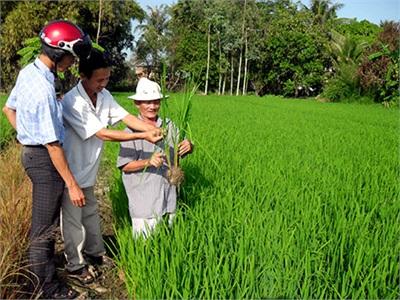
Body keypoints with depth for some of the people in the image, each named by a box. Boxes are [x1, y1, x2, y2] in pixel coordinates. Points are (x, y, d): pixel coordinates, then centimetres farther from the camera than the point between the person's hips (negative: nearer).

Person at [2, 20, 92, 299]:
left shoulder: (27, 71, 1)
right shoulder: (43, 90, -29)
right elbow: (52, 144, -26)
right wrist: (72, 184, -20)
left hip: (31, 151, 10)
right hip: (45, 159, -10)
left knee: (45, 219, 29)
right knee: (44, 226, 4)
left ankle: (45, 258, 52)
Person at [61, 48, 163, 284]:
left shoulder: (104, 96, -4)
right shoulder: (72, 102, -28)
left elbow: (126, 117, -5)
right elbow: (103, 134, -29)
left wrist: (151, 128, -24)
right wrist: (143, 137, -29)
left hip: (88, 171, 7)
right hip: (71, 171, -7)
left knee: (91, 213, 21)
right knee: (73, 219, 8)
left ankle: (95, 254, 40)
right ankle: (75, 266, 24)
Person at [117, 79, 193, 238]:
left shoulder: (168, 126, 2)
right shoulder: (132, 130, -10)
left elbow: (180, 151, 8)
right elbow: (125, 165, -10)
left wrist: (188, 147, -15)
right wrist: (148, 162, -26)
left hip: (168, 199, 5)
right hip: (144, 201, -4)